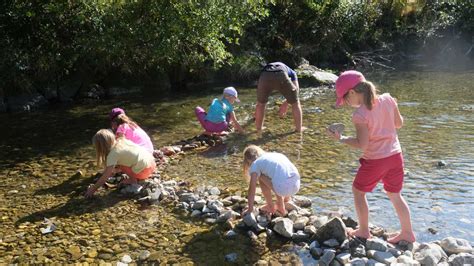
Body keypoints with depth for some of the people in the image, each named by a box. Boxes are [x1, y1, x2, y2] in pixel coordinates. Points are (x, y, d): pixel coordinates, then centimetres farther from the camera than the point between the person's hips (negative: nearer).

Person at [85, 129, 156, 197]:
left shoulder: (112, 154, -12)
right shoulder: (122, 140, 9)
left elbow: (105, 177, -10)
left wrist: (93, 189, 0)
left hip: (144, 170, -8)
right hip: (152, 162, 8)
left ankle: (133, 179, 2)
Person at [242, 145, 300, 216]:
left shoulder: (255, 164, 12)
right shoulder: (275, 155, 31)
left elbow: (252, 189, 7)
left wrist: (250, 209, 15)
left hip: (283, 187, -7)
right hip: (296, 186, 7)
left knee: (261, 177, 15)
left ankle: (271, 207, 23)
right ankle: (281, 208, 34)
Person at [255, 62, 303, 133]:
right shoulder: (291, 72, 42)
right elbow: (296, 89, 22)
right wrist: (285, 103, 30)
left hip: (265, 76, 2)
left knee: (260, 104, 29)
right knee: (295, 103, 23)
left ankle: (259, 128, 34)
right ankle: (299, 128, 29)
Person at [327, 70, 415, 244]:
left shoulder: (360, 115, -21)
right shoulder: (388, 99, -5)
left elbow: (362, 144, -19)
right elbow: (399, 123, 5)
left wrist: (341, 139, -9)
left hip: (375, 160, -6)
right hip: (395, 155, 6)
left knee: (358, 191, 17)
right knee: (395, 194, 21)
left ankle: (364, 231, 25)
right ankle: (407, 233, 29)